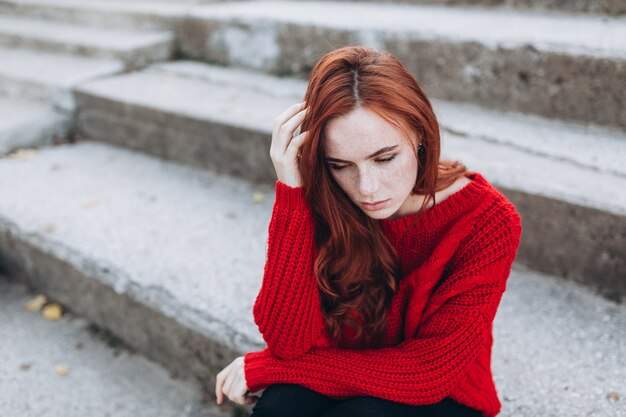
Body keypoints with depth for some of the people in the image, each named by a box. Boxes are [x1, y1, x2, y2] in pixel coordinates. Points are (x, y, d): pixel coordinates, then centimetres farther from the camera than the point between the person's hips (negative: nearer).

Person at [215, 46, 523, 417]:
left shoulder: (488, 223, -22)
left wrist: (266, 367, -19)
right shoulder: (324, 205, -15)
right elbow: (288, 339, -23)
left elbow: (428, 372, -22)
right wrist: (292, 189, -31)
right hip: (343, 386, 2)